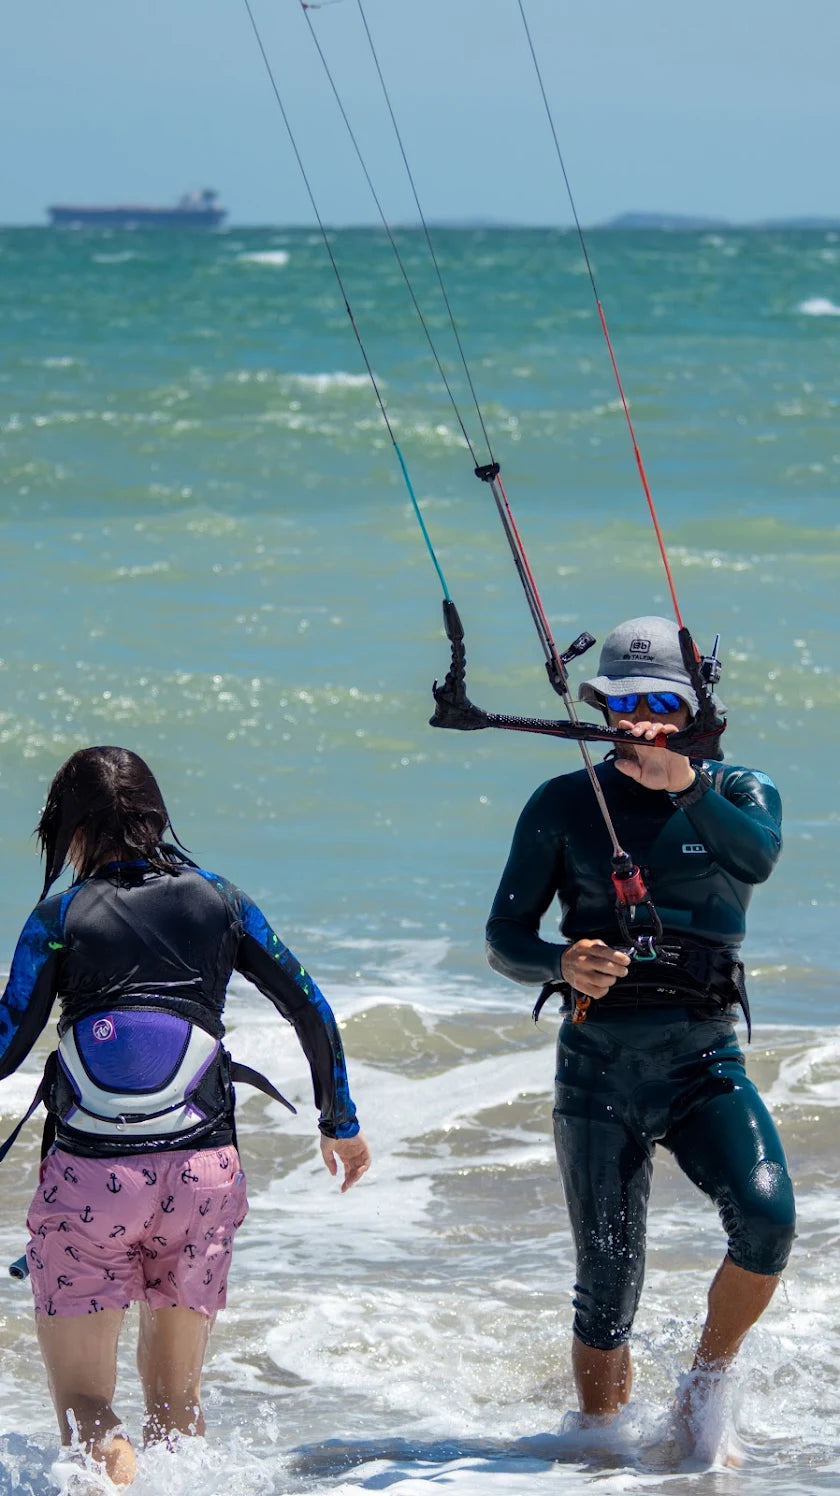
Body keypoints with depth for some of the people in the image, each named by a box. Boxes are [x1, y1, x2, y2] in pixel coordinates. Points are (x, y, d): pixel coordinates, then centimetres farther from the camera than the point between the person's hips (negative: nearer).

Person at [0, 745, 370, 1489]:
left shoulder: (61, 917, -4)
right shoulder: (217, 901, 5)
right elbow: (310, 1007, 6)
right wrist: (341, 1121, 18)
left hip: (88, 1176, -3)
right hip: (202, 1171, 3)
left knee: (83, 1400, 1)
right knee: (175, 1397, 18)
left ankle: (116, 1471, -31)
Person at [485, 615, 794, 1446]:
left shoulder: (739, 792, 3)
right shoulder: (564, 806, 4)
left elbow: (757, 857, -22)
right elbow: (504, 939, 2)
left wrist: (683, 784, -40)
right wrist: (563, 963, -20)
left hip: (704, 1064, 0)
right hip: (599, 1068, 0)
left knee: (766, 1216, -25)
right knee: (607, 1292, -1)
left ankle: (704, 1387, -1)